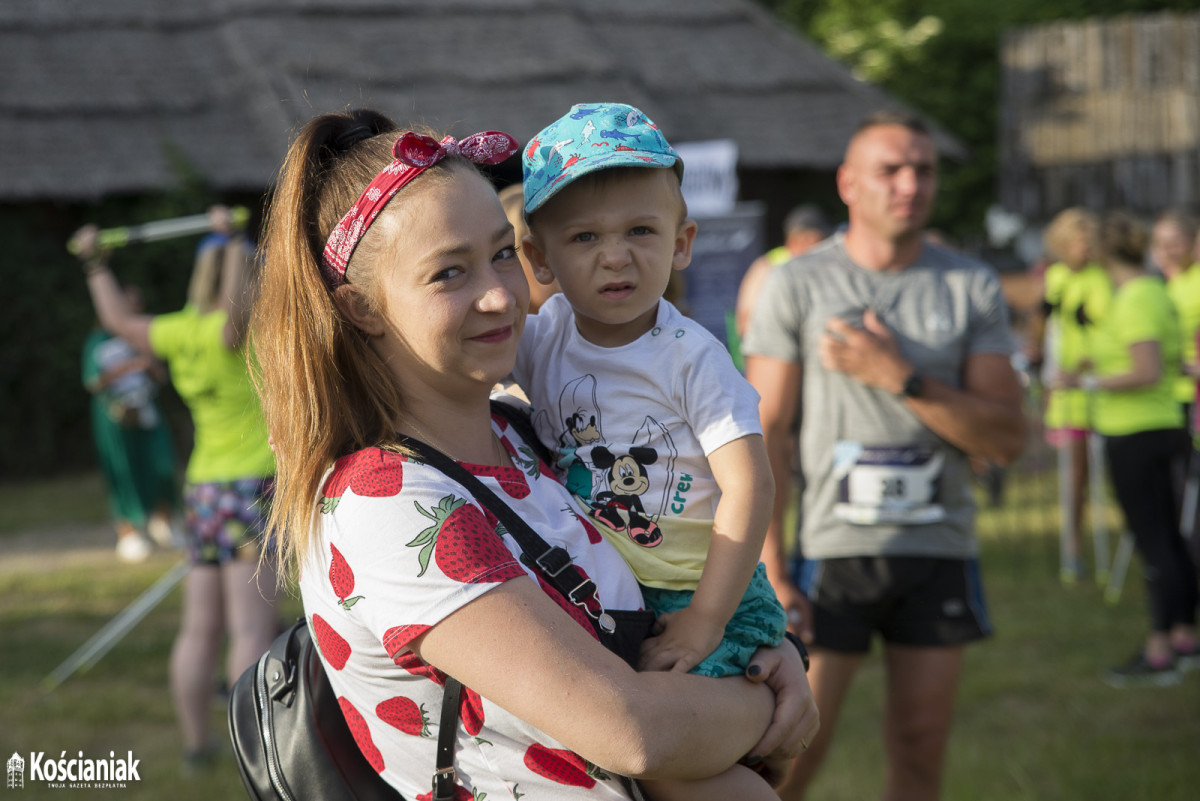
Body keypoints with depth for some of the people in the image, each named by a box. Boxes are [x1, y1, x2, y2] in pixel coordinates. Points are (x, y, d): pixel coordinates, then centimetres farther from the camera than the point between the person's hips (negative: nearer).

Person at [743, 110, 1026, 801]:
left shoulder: (973, 288, 5)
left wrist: (898, 377, -13)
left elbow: (1008, 439, -1)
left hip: (941, 550, 3)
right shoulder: (798, 284, 0)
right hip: (834, 545, -2)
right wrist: (770, 572, -10)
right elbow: (766, 435, -3)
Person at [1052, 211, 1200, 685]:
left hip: (1135, 433, -10)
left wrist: (1087, 381, -18)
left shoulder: (1134, 302, -17)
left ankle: (1158, 655, -5)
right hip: (1162, 423, 10)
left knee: (1153, 543, -7)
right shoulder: (1156, 292, 12)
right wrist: (1103, 364, 22)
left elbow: (1149, 374, -24)